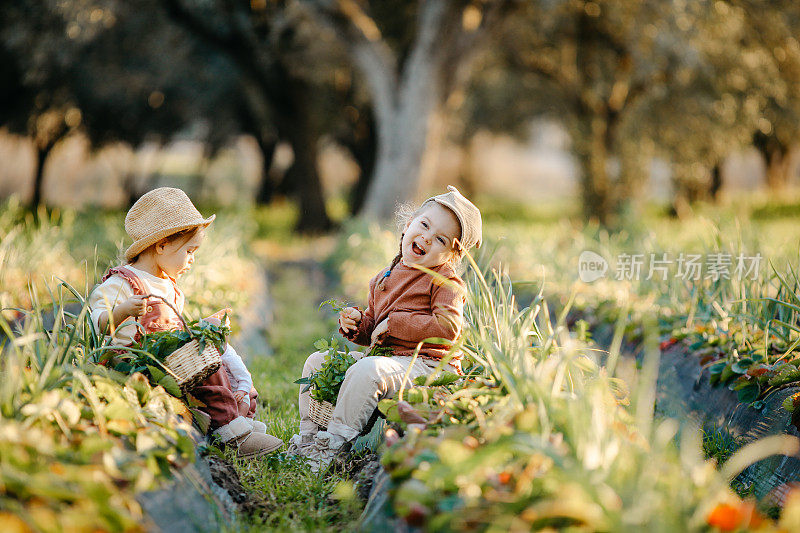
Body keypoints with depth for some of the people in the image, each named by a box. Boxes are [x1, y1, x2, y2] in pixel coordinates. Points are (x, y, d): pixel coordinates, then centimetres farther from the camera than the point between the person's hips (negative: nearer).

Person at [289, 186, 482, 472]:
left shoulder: (445, 281, -6)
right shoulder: (385, 278, 17)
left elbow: (448, 328, -23)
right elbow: (373, 330, 24)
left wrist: (393, 324, -18)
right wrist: (357, 324, -2)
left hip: (425, 364, -9)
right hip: (384, 355, 9)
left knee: (367, 371, -36)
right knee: (317, 361, 7)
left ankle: (336, 443, -28)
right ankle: (309, 434, 10)